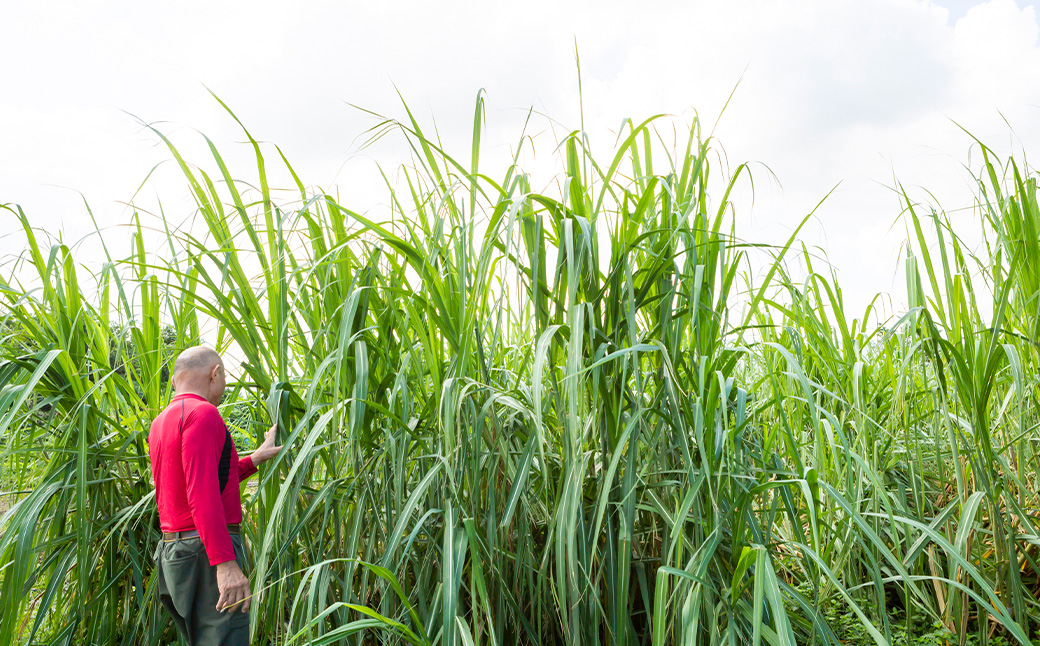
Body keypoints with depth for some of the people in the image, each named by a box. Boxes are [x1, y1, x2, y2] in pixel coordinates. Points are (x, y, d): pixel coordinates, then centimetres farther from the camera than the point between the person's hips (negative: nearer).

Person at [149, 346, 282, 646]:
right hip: (207, 551, -10)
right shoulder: (203, 413, -13)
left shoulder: (160, 422, 16)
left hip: (173, 549, 10)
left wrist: (254, 459, 29)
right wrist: (226, 563, -25)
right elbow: (202, 495, -23)